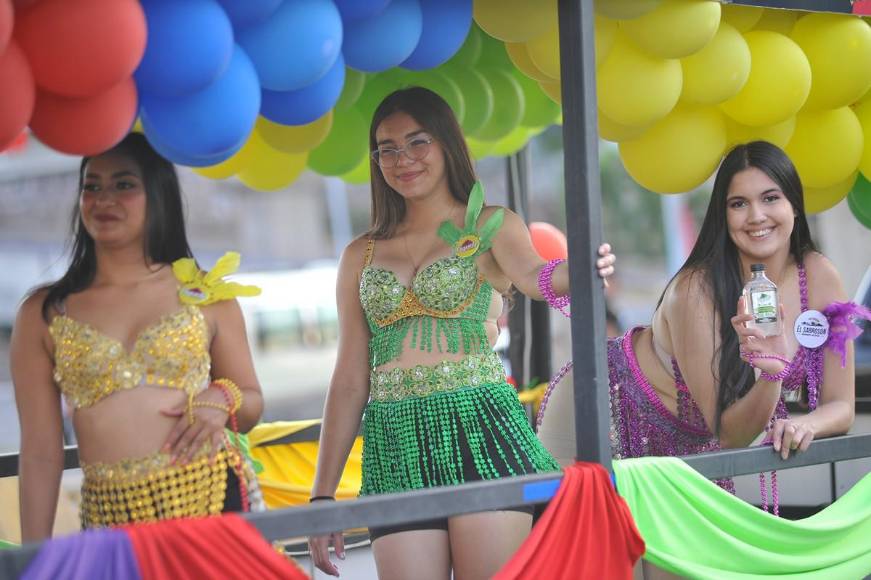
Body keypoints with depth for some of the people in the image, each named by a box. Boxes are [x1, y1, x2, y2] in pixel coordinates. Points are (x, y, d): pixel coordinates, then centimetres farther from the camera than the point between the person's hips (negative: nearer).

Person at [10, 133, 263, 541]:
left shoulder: (207, 295, 7)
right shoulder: (43, 315, 4)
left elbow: (252, 405, 16)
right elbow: (40, 453, 3)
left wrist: (222, 401, -7)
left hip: (212, 503, 1)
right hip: (110, 520, 0)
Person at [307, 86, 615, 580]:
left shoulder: (492, 226, 7)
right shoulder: (362, 256, 16)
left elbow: (531, 275, -15)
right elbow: (350, 381, 15)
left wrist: (575, 273, -40)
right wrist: (323, 495, 11)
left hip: (480, 431, -3)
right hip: (396, 448, 3)